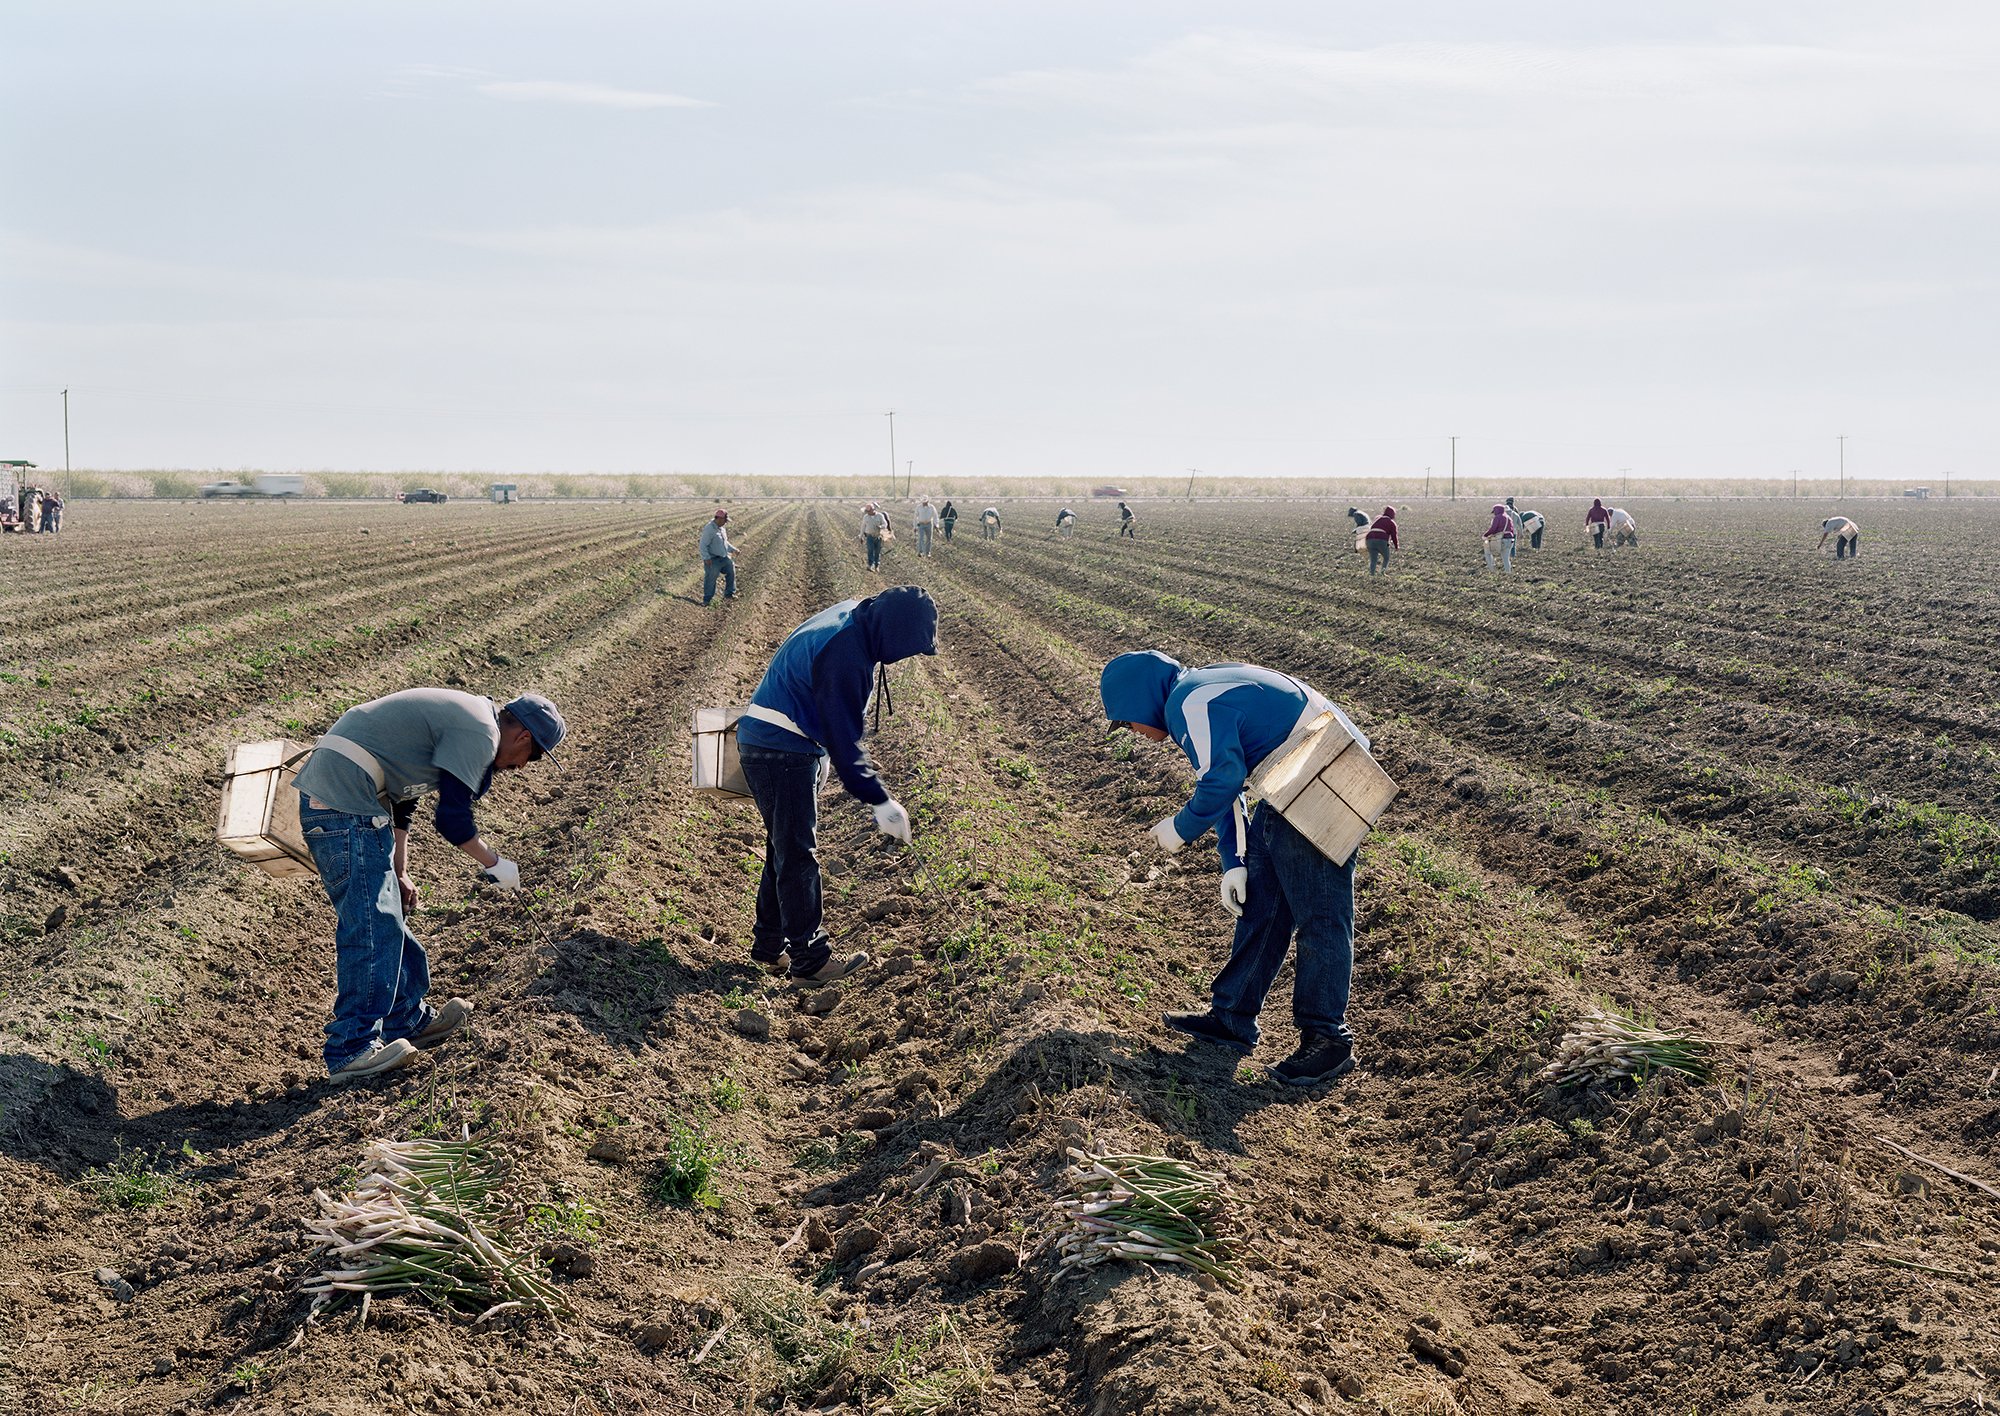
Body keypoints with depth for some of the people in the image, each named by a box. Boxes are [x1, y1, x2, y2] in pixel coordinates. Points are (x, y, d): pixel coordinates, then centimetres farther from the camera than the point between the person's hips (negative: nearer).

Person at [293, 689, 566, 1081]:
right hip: (346, 803, -11)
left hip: (320, 797, 11)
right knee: (370, 925, -9)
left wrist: (399, 874, 22)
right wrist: (494, 863, 3)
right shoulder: (481, 733, -9)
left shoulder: (458, 717, 23)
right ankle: (352, 1049, -7)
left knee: (387, 918, 18)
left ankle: (408, 1020, 28)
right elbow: (453, 820, -13)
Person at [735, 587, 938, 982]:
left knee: (785, 848, 17)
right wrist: (880, 800, -23)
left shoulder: (852, 617, 3)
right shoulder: (845, 655, -28)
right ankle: (810, 958, 3)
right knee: (797, 855, -4)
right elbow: (843, 739, -27)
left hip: (770, 744, 11)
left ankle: (769, 945, 26)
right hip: (780, 753, -11)